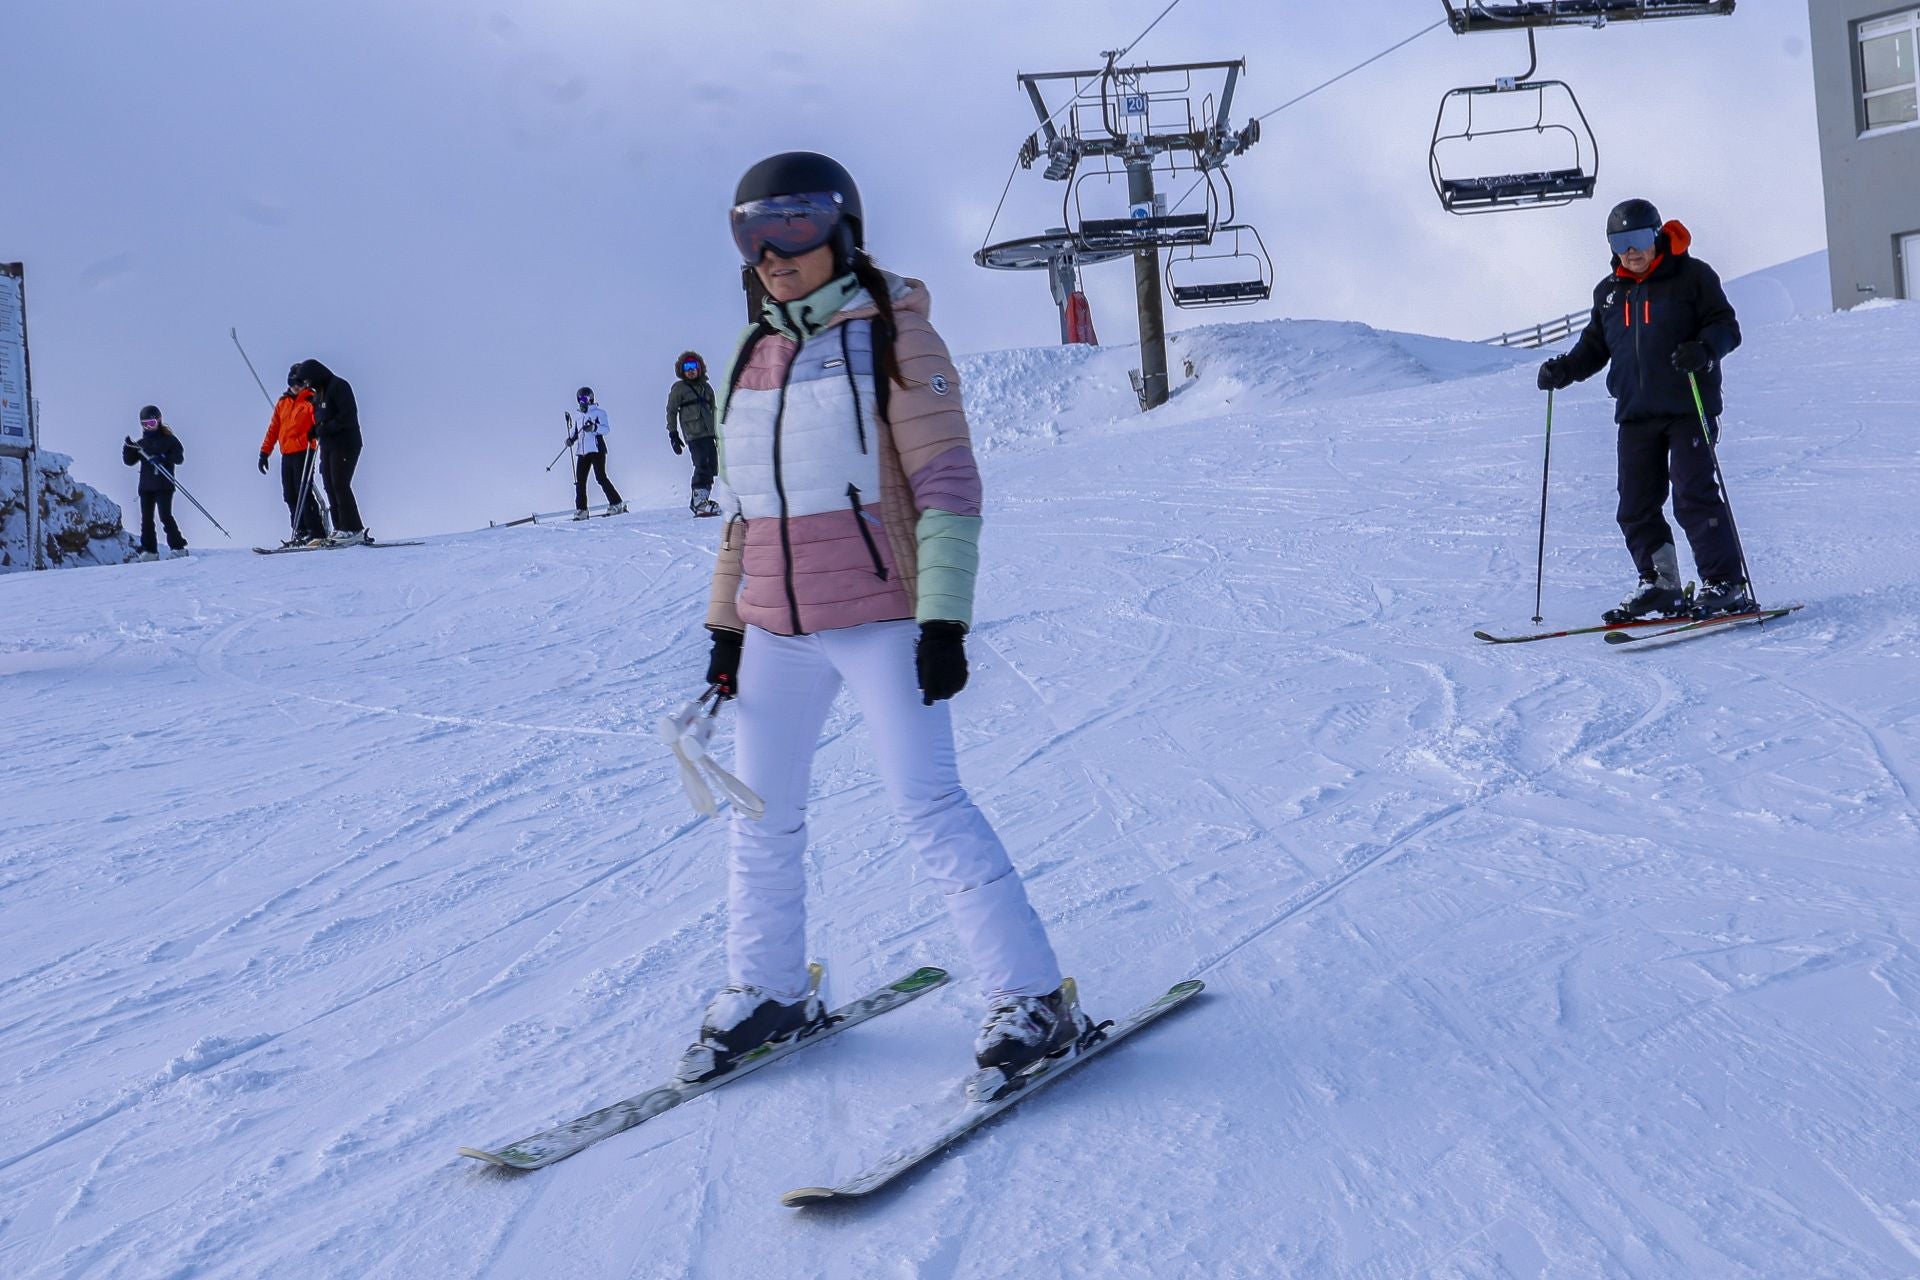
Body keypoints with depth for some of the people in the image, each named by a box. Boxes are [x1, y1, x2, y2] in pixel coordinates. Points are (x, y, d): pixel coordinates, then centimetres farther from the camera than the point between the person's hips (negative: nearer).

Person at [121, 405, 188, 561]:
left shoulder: (168, 439, 2)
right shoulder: (141, 443, 16)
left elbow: (179, 457, -7)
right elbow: (129, 461, 12)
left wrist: (164, 457, -22)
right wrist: (128, 447, -6)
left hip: (164, 485, -5)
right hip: (146, 486, 5)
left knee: (165, 516, -15)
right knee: (146, 519, 2)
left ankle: (178, 547, -11)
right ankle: (149, 551, 6)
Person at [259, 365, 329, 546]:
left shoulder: (311, 401, 0)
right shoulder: (283, 403, 17)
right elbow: (273, 428, 19)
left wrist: (315, 431, -35)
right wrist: (265, 452, 15)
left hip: (304, 453, -7)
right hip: (286, 455, 7)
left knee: (303, 493, -12)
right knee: (290, 496, 7)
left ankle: (317, 533, -11)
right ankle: (300, 532, 12)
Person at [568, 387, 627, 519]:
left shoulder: (599, 412, 1)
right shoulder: (579, 416, 20)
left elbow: (606, 429, -12)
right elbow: (575, 431, 29)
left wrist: (593, 428, -28)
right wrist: (571, 438, 8)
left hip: (596, 450, -6)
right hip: (582, 452, 6)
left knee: (601, 477, -13)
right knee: (580, 480, 1)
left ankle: (616, 504, -6)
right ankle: (581, 510, 4)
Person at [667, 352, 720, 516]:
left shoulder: (706, 387, 18)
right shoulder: (679, 388, 3)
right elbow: (671, 411, 4)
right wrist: (673, 434, -3)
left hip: (709, 433, 6)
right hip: (693, 433, -6)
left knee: (712, 466, 2)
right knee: (702, 465, -19)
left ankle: (698, 501, 11)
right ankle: (700, 502, -21)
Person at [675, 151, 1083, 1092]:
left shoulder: (891, 336, -5)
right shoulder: (757, 356, 13)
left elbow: (947, 484, -11)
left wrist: (944, 617, -18)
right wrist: (725, 623, 17)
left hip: (877, 617, -6)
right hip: (775, 627, 7)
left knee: (926, 804, -11)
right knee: (761, 814, 11)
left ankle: (1034, 1000, -4)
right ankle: (768, 991, 27)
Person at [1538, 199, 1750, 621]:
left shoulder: (1691, 276, -1)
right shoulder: (1609, 292, 15)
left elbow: (1726, 325, -4)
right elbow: (1595, 346, 24)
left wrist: (1704, 349, -24)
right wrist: (1565, 368, 6)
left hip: (1688, 408, -6)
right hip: (1635, 413, 6)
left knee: (1694, 496, -12)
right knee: (1636, 505, 4)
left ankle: (1726, 585, -5)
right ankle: (1659, 586, 15)